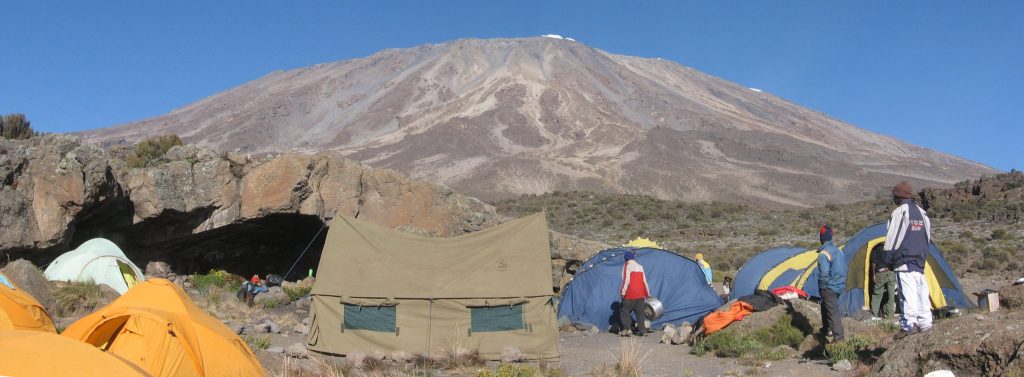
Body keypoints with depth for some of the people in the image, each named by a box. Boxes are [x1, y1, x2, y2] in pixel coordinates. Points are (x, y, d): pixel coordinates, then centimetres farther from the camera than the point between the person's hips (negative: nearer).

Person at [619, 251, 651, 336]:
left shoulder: (627, 266, -5)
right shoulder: (640, 266, 14)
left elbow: (626, 281, -14)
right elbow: (644, 281, 16)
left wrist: (622, 292, -11)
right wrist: (647, 294, 22)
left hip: (630, 294, -6)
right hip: (640, 295, 6)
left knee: (624, 311, 2)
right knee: (640, 312, 9)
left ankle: (627, 329, -7)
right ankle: (642, 330, 6)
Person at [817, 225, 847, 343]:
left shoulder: (823, 253, -19)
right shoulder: (838, 251, 8)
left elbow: (824, 273, -25)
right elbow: (844, 269, 14)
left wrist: (822, 286, -11)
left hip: (829, 288, -9)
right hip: (839, 286, 9)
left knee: (832, 312, -7)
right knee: (825, 307, 25)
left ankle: (839, 336, -10)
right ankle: (825, 330, 37)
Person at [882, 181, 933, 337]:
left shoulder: (899, 212, -11)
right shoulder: (922, 213, 14)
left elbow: (892, 238, -12)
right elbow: (927, 237, 21)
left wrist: (888, 260, -6)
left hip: (904, 260, -8)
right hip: (920, 260, 8)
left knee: (907, 292, -11)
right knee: (921, 290, 12)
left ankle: (909, 324, -16)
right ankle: (924, 323, 18)